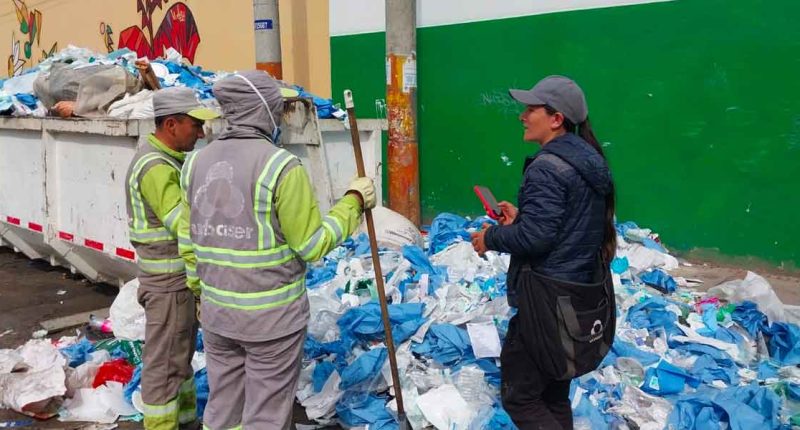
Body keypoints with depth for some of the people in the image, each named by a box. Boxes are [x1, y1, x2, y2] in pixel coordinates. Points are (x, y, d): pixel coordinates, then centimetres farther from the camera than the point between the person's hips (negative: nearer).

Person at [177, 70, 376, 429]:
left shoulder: (196, 162, 2)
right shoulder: (280, 165, -17)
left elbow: (189, 244, 8)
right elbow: (313, 245, -14)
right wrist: (353, 202, -2)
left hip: (216, 312, 6)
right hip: (272, 316, -6)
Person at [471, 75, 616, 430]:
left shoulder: (547, 167, -20)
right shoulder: (589, 161, 10)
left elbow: (535, 237, -24)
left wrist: (491, 238, -7)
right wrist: (521, 216, 14)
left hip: (551, 299, -10)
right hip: (587, 294, 10)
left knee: (520, 397, 4)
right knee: (554, 393, 21)